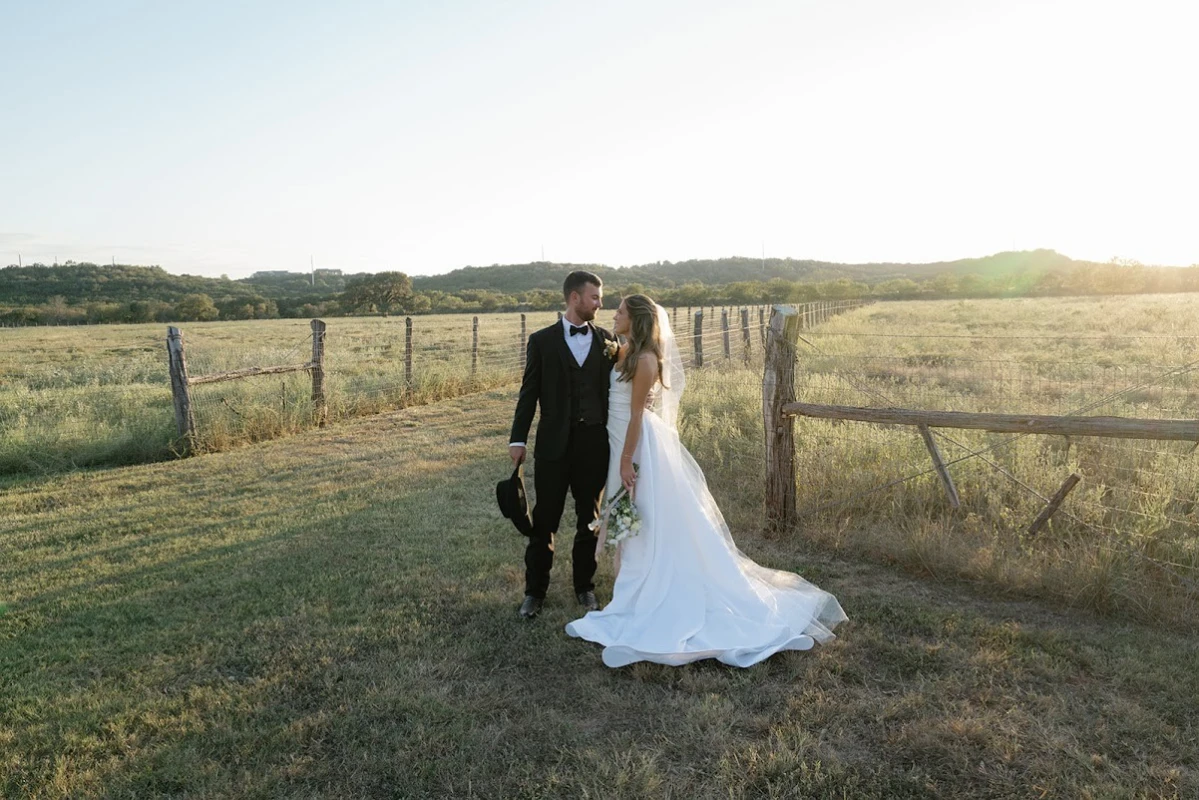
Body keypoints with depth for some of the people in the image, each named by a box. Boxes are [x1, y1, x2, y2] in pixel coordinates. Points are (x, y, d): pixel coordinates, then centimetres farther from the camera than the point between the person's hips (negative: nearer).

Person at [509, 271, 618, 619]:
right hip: (554, 443, -2)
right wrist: (518, 439, -5)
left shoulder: (606, 340, 6)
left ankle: (585, 586, 30)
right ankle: (534, 590, 19)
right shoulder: (542, 340, 0)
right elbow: (529, 392, 0)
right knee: (545, 519, 5)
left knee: (589, 518, 13)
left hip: (595, 442, 2)